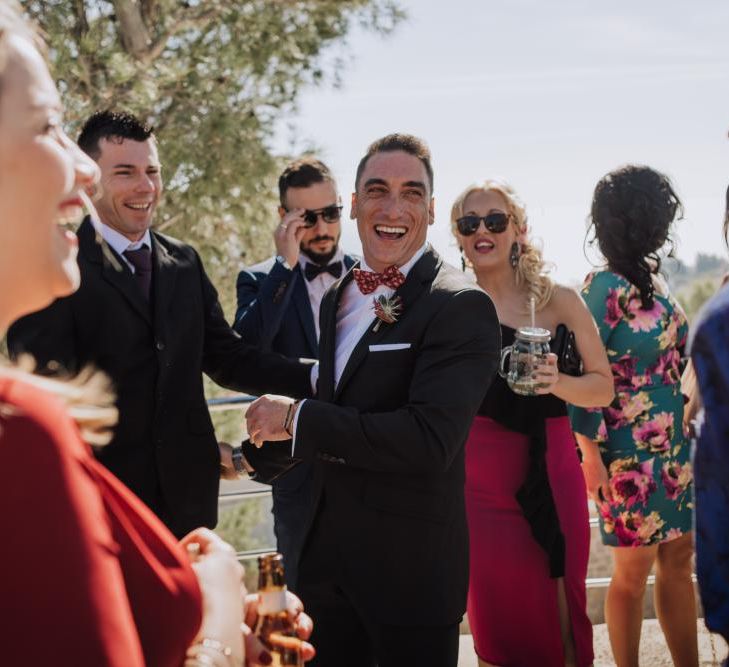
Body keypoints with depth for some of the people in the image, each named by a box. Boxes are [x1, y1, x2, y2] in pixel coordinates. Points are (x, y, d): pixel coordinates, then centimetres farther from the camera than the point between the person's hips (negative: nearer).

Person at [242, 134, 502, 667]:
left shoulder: (461, 306, -15)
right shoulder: (339, 297, 10)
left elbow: (430, 439, -26)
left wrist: (299, 418, -21)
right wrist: (258, 450, 26)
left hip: (411, 566, -7)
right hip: (327, 554, 7)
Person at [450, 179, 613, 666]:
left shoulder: (558, 300, 0)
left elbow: (603, 388, 1)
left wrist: (556, 383, -16)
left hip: (552, 471, 0)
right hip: (483, 477, 1)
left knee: (558, 612, 4)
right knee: (497, 613, 5)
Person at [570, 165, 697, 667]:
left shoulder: (652, 279, 8)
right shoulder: (604, 287, -14)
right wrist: (590, 454, -15)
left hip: (674, 447, 7)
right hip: (630, 453, -7)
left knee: (679, 561, 11)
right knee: (634, 570, 3)